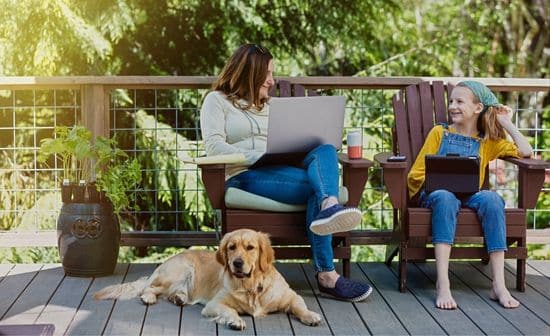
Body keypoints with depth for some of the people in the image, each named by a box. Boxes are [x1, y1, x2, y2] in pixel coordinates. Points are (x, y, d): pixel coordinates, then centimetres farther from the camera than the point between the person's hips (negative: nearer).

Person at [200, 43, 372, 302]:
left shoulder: (268, 106, 33)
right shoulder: (217, 101, 12)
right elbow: (214, 146, -5)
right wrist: (261, 157, -17)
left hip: (280, 169, 5)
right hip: (244, 176, -5)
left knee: (325, 151, -28)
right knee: (316, 184, -30)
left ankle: (329, 207, -57)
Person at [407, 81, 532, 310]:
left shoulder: (488, 142, 18)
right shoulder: (439, 133, 14)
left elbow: (525, 152, 5)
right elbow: (416, 175, 10)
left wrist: (506, 123, 10)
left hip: (471, 197, 1)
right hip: (436, 194, -1)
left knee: (491, 198, -33)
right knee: (445, 197, -38)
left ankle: (499, 285, -35)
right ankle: (442, 285, -46)